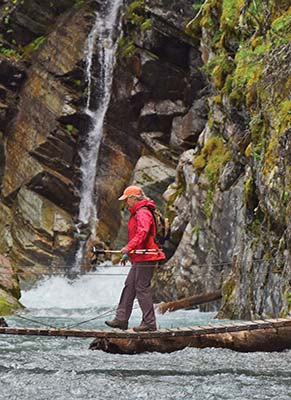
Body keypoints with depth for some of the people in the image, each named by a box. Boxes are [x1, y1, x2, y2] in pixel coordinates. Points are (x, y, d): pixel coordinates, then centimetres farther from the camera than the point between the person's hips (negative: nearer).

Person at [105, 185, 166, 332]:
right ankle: (121, 319, 15)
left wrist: (129, 247, -40)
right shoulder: (136, 213, 20)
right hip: (139, 258, 11)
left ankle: (149, 322, -4)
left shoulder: (143, 213, -14)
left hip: (145, 258, -11)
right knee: (129, 286, 11)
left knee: (142, 288, -8)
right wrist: (127, 253, 30)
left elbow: (142, 233, -31)